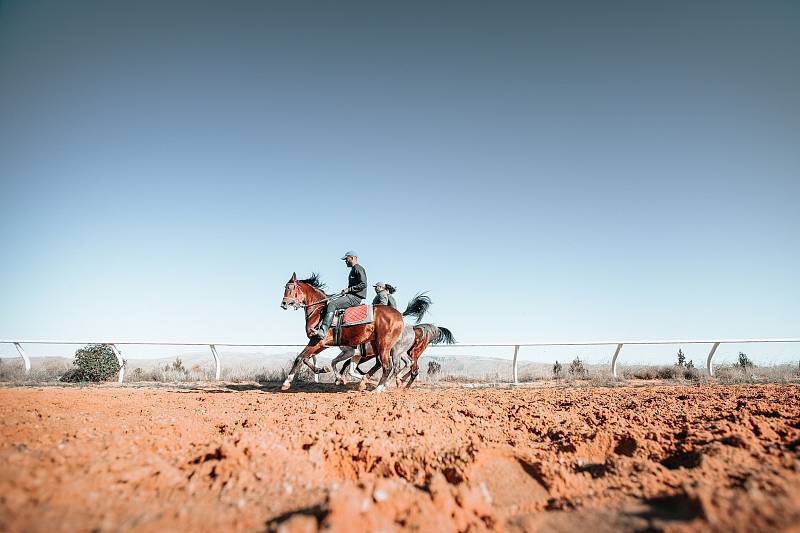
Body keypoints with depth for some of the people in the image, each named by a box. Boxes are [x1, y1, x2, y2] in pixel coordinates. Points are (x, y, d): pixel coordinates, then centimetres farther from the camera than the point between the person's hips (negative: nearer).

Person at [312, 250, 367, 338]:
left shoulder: (358, 269, -8)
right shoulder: (353, 270, 24)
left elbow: (363, 284, -19)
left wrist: (348, 289, -17)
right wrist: (346, 290, 10)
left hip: (355, 298, -11)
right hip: (351, 296, 11)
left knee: (332, 304, -25)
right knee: (327, 304, 5)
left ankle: (323, 331, -32)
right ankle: (319, 327, -3)